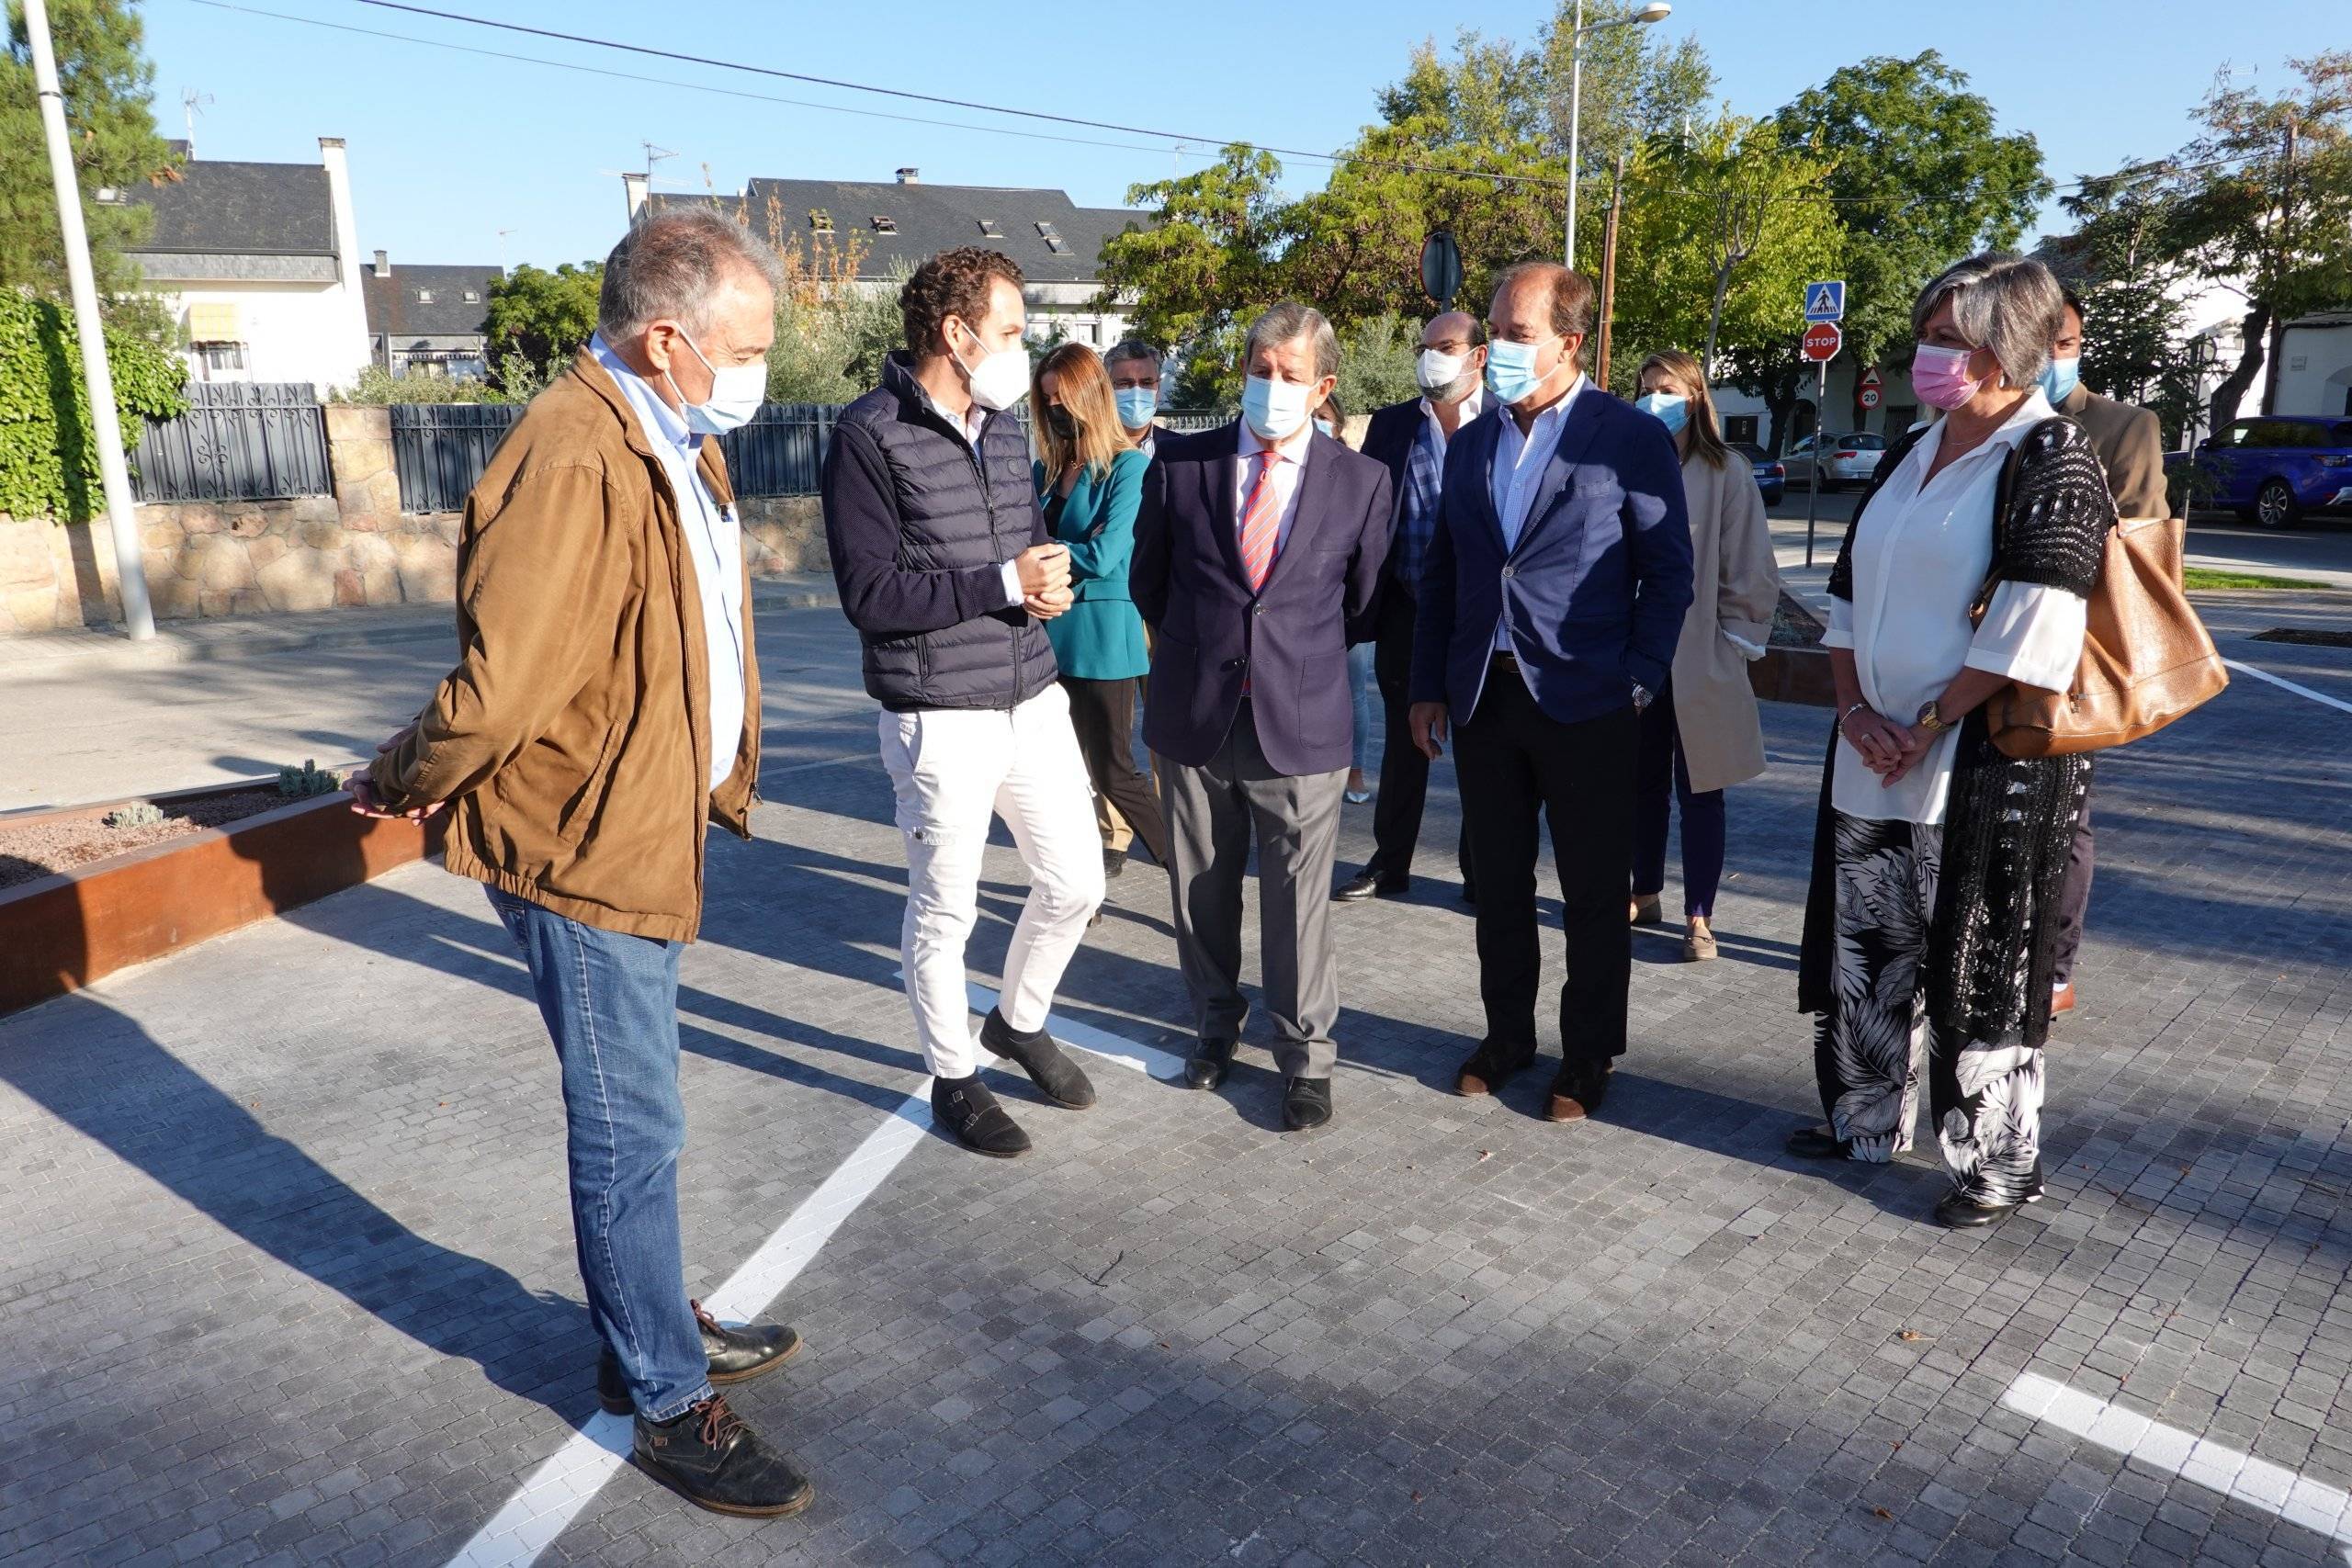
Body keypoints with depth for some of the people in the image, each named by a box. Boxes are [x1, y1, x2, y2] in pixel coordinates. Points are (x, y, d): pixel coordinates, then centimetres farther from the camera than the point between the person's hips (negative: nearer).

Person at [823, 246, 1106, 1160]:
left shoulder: (1004, 425, 11)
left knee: (1076, 884, 13)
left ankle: (1019, 1023, 39)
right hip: (941, 717, -7)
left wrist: (1050, 584, -4)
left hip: (1034, 698, 7)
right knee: (944, 912, 8)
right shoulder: (872, 434, -12)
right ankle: (953, 1077, 30)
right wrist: (1004, 583, -18)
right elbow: (869, 594, -17)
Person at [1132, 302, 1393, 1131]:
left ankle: (1306, 1056, 21)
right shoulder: (1180, 462, 1)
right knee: (1202, 891, 14)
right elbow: (1149, 580, 13)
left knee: (1299, 899, 4)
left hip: (1300, 721, -1)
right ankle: (1215, 1023, 36)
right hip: (1195, 718, 2)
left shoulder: (1361, 481, 0)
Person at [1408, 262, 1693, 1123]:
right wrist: (1428, 686, 8)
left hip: (1584, 704, -4)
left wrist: (1638, 682, -10)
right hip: (1483, 698, 5)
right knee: (1499, 882, 14)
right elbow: (1442, 574, 13)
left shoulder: (1632, 437, -5)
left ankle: (1588, 1055, 22)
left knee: (1594, 893, 7)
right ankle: (1507, 1033, 30)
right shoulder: (1472, 444, 10)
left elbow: (1669, 572, -4)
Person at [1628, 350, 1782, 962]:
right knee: (1643, 780, 14)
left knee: (1698, 789, 4)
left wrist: (1733, 643, -6)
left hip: (1699, 660, -3)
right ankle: (1645, 894, 30)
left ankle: (1699, 917, 11)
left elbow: (1750, 571, -4)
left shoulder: (1725, 474, -5)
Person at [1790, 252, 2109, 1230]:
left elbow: (2030, 636, -17)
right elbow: (1849, 591, 13)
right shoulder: (1910, 458, 12)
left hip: (1986, 765, -7)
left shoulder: (2051, 459, -10)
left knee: (1979, 967, 3)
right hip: (1874, 759, 7)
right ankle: (1865, 1122, 33)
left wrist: (1927, 728, -14)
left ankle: (1998, 1164, 20)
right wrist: (1854, 708, 0)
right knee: (1866, 952, 15)